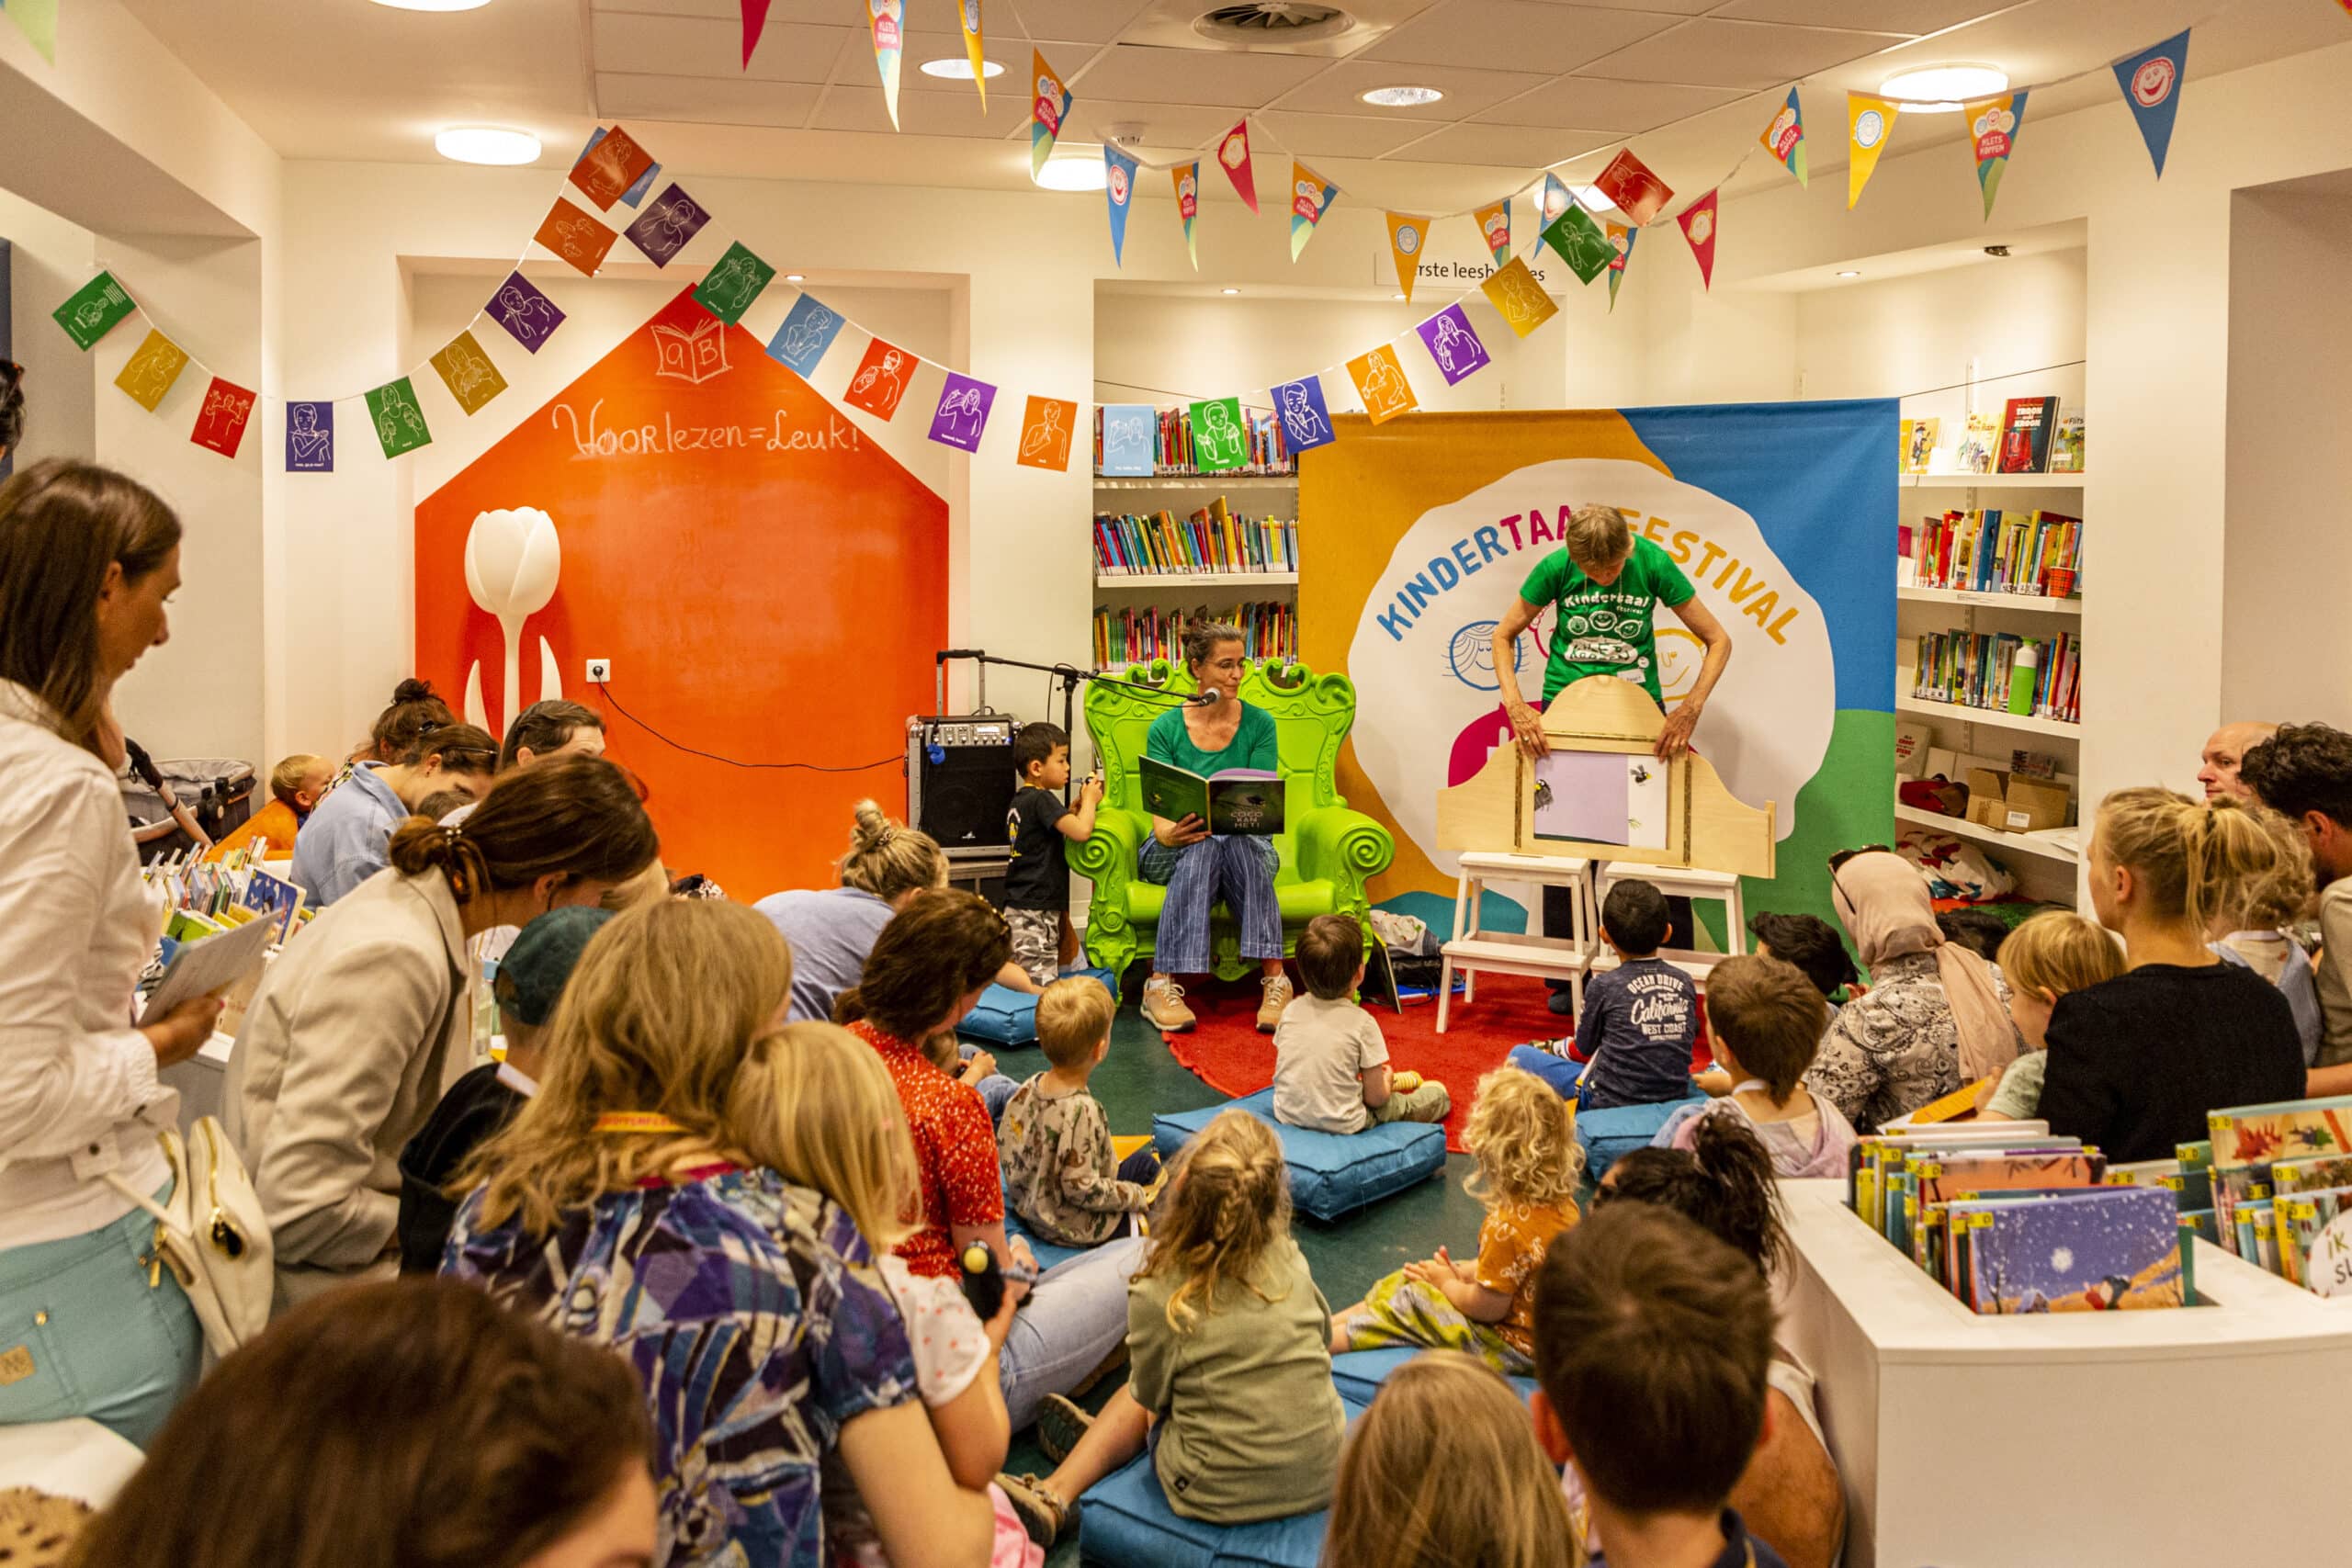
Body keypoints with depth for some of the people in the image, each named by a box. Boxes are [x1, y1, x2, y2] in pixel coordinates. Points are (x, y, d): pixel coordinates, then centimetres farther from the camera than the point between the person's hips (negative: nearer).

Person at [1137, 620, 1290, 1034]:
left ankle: (1274, 980, -39)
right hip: (1176, 852, -1)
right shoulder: (1165, 729, -2)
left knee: (1236, 841, -36)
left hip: (1246, 847, 1)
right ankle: (1162, 984, -41)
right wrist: (1169, 833, -34)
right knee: (1202, 845, -37)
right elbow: (1161, 814, -9)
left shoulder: (1259, 724, 0)